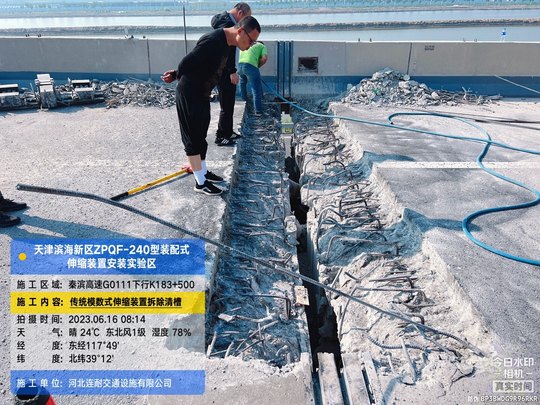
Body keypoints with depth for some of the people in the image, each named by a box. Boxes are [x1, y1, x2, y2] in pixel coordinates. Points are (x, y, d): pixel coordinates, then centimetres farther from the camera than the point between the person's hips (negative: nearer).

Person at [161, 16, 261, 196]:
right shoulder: (213, 41, -26)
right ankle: (200, 183, 9)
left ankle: (203, 171, 34)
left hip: (202, 94, 9)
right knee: (193, 138, 0)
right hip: (189, 94, -9)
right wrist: (177, 76, -4)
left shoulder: (225, 43, 7)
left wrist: (176, 74, 5)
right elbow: (188, 62, -24)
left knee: (201, 135, 19)